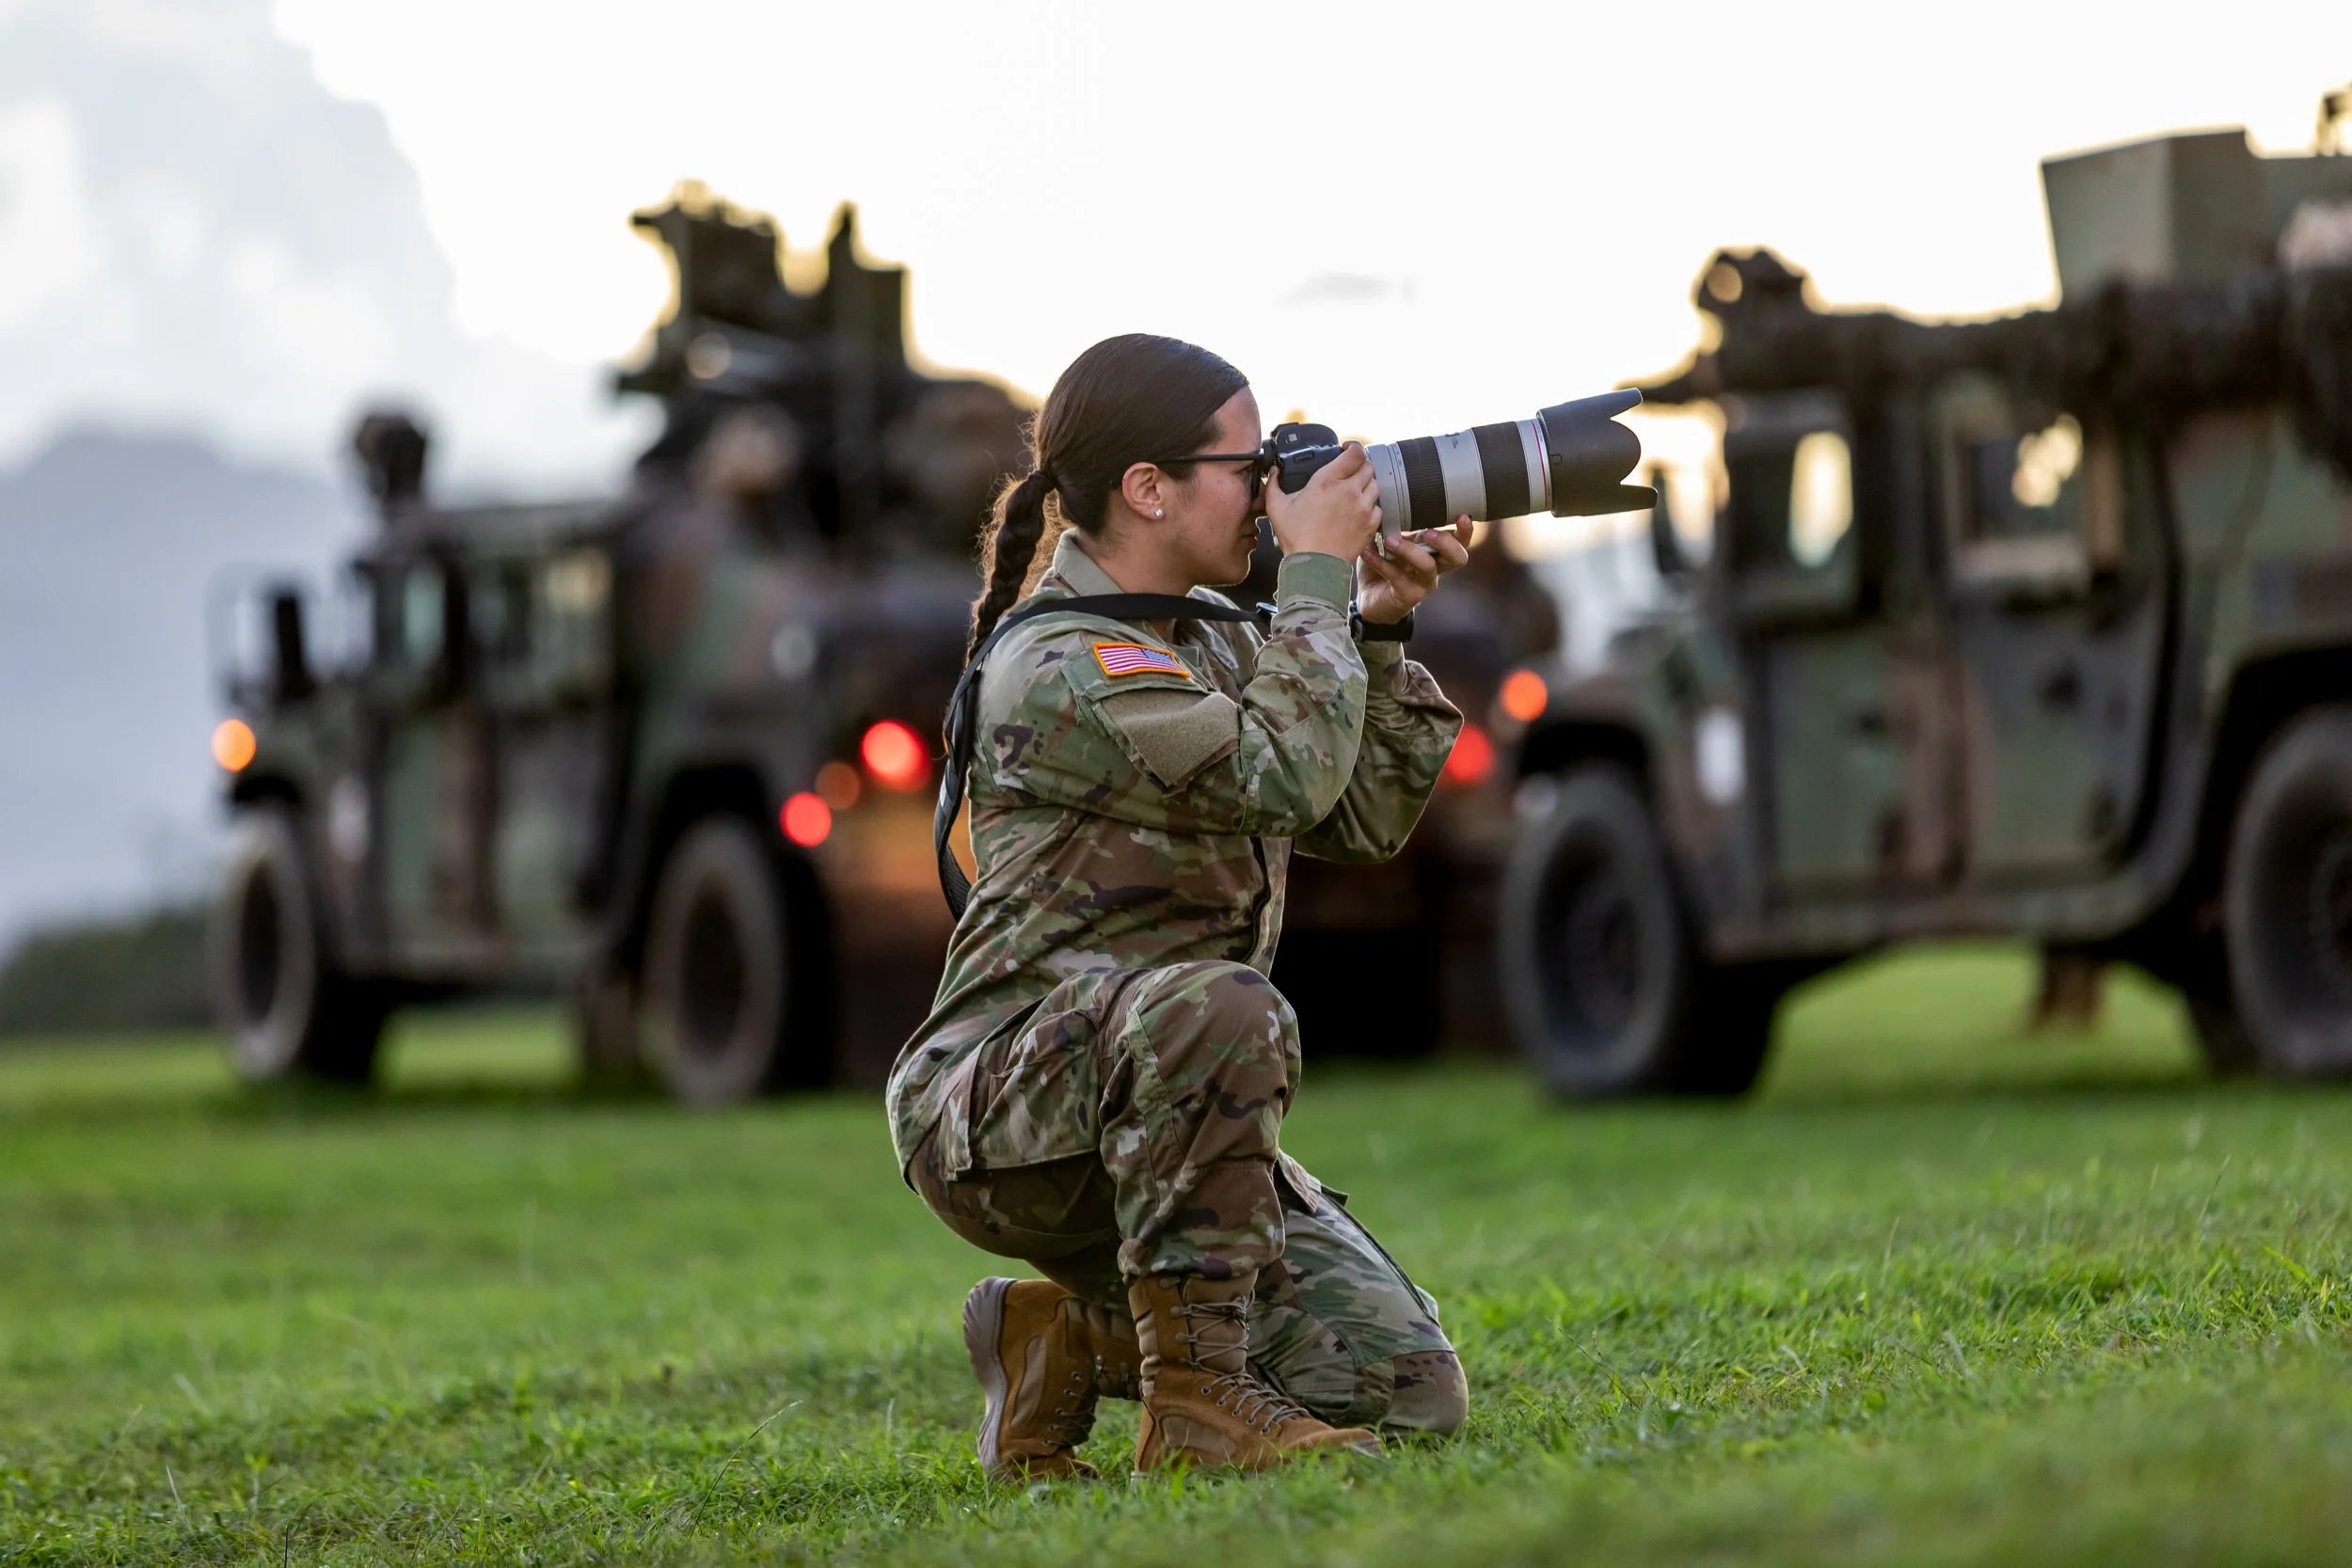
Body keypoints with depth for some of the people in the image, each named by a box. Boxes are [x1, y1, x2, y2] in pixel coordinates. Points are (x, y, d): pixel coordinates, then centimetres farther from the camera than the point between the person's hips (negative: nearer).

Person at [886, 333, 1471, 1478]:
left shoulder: (1207, 640, 14)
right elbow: (1284, 774, -27)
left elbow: (1365, 819, 16)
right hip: (1000, 1113, -8)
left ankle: (1064, 1342, 13)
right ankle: (1196, 1399, -27)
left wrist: (1379, 628, 5)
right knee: (1221, 1004, -40)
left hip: (1148, 1129, 8)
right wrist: (1320, 578, -15)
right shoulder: (1063, 666, -15)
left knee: (1407, 1392, -7)